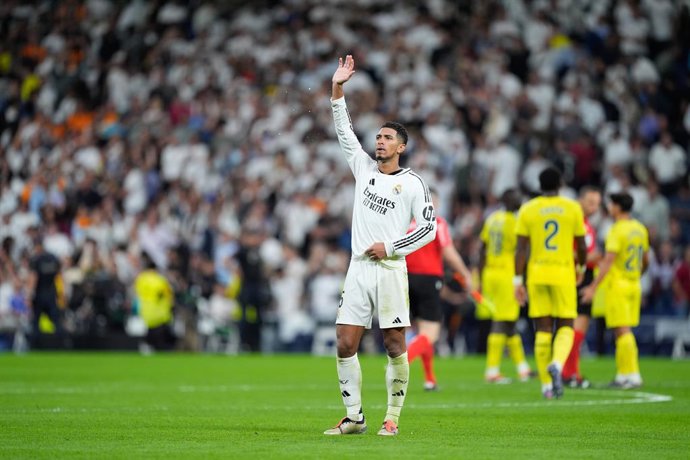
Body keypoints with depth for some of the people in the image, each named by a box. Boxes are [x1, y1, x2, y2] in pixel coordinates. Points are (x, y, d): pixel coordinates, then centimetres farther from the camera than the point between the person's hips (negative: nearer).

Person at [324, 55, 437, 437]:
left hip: (390, 269, -4)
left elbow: (429, 228, -1)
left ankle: (392, 418, 4)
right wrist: (337, 90, 8)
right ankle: (354, 417, 6)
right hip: (358, 268, 4)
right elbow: (344, 131, 16)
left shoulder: (412, 183, 1)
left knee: (395, 346, -4)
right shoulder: (364, 168, 13)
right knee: (345, 345, -1)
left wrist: (391, 247, -9)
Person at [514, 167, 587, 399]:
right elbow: (581, 246, 5)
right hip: (564, 274, -1)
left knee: (542, 329, 6)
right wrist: (581, 267, 23)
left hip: (537, 275, 1)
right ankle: (557, 364, -23)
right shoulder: (572, 208, 1)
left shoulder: (527, 210, 1)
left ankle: (547, 385, 6)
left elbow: (521, 248, -3)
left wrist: (518, 280, 0)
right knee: (565, 327, 7)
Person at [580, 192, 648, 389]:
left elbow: (608, 261, -21)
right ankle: (623, 374, 12)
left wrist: (593, 287, -21)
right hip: (634, 284, 8)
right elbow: (645, 260, 17)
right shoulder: (640, 229, 10)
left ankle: (632, 375, -8)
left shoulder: (617, 231, -15)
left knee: (623, 330, -6)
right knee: (623, 331, 12)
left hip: (617, 284, -8)